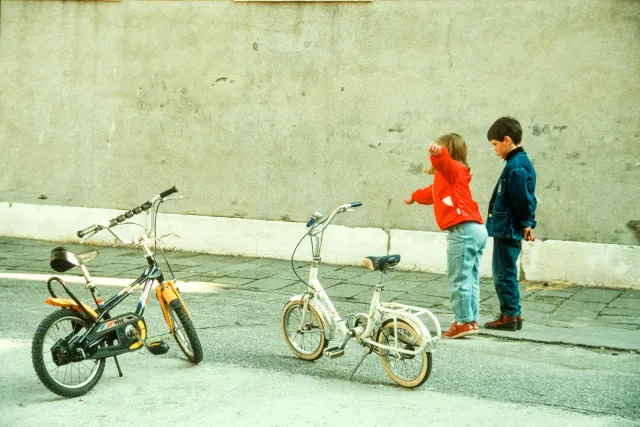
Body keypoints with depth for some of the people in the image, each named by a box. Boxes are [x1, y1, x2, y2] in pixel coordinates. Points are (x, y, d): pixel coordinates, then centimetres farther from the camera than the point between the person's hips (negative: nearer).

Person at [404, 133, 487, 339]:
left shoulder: (451, 170, -1)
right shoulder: (452, 175, 28)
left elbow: (444, 161, -28)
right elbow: (432, 193, 47)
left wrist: (437, 152, -49)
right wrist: (415, 197, 63)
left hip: (463, 230, -10)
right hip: (477, 229, 10)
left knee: (458, 279, -6)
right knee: (470, 279, 14)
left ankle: (463, 321, -5)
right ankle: (471, 321, 18)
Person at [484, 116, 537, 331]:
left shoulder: (516, 166, -19)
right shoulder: (521, 162, 13)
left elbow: (522, 199, -21)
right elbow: (526, 198, 16)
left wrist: (526, 224, -10)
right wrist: (527, 224, 13)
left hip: (507, 230, -10)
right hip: (507, 229, 10)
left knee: (504, 273, -2)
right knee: (504, 272, 17)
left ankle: (510, 315, 5)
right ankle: (512, 314, 23)